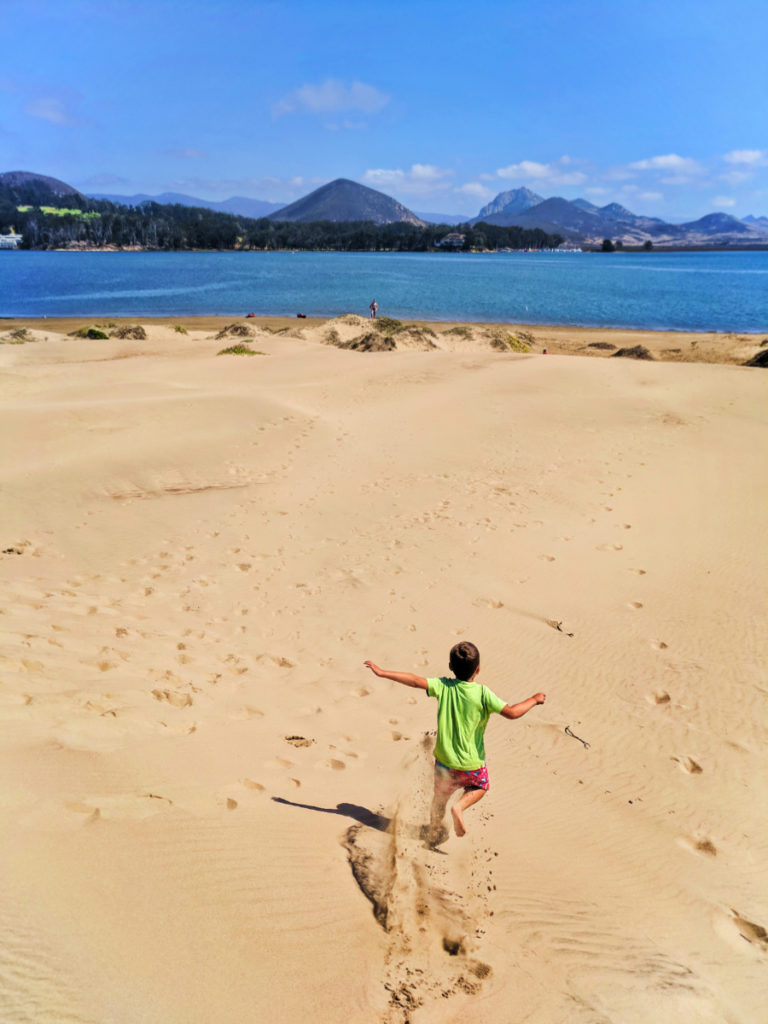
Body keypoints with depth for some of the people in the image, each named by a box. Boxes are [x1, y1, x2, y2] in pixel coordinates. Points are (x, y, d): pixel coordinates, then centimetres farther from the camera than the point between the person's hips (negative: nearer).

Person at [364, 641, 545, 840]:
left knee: (439, 798, 26)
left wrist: (382, 672, -11)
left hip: (444, 760, 3)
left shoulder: (443, 686, -12)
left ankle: (433, 833, 36)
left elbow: (415, 680, -17)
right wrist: (534, 699, -3)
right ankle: (460, 806, 1)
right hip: (472, 764, -3)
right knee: (480, 787, 27)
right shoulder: (482, 693, -18)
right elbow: (511, 712, -20)